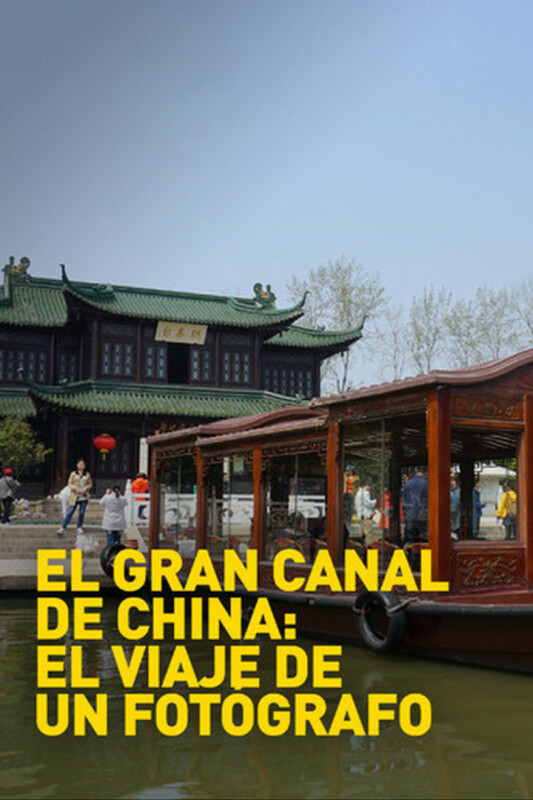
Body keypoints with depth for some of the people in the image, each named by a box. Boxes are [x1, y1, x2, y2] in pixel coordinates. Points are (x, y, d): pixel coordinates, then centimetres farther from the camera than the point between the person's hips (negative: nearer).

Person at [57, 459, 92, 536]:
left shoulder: (87, 475, 10)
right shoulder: (73, 474, 3)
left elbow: (90, 484, 13)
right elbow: (70, 484, 2)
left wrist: (86, 488, -8)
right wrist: (75, 488, -15)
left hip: (84, 497, 2)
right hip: (75, 496, -2)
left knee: (82, 512, 3)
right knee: (70, 512, -7)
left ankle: (79, 527, 18)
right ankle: (63, 528, -6)